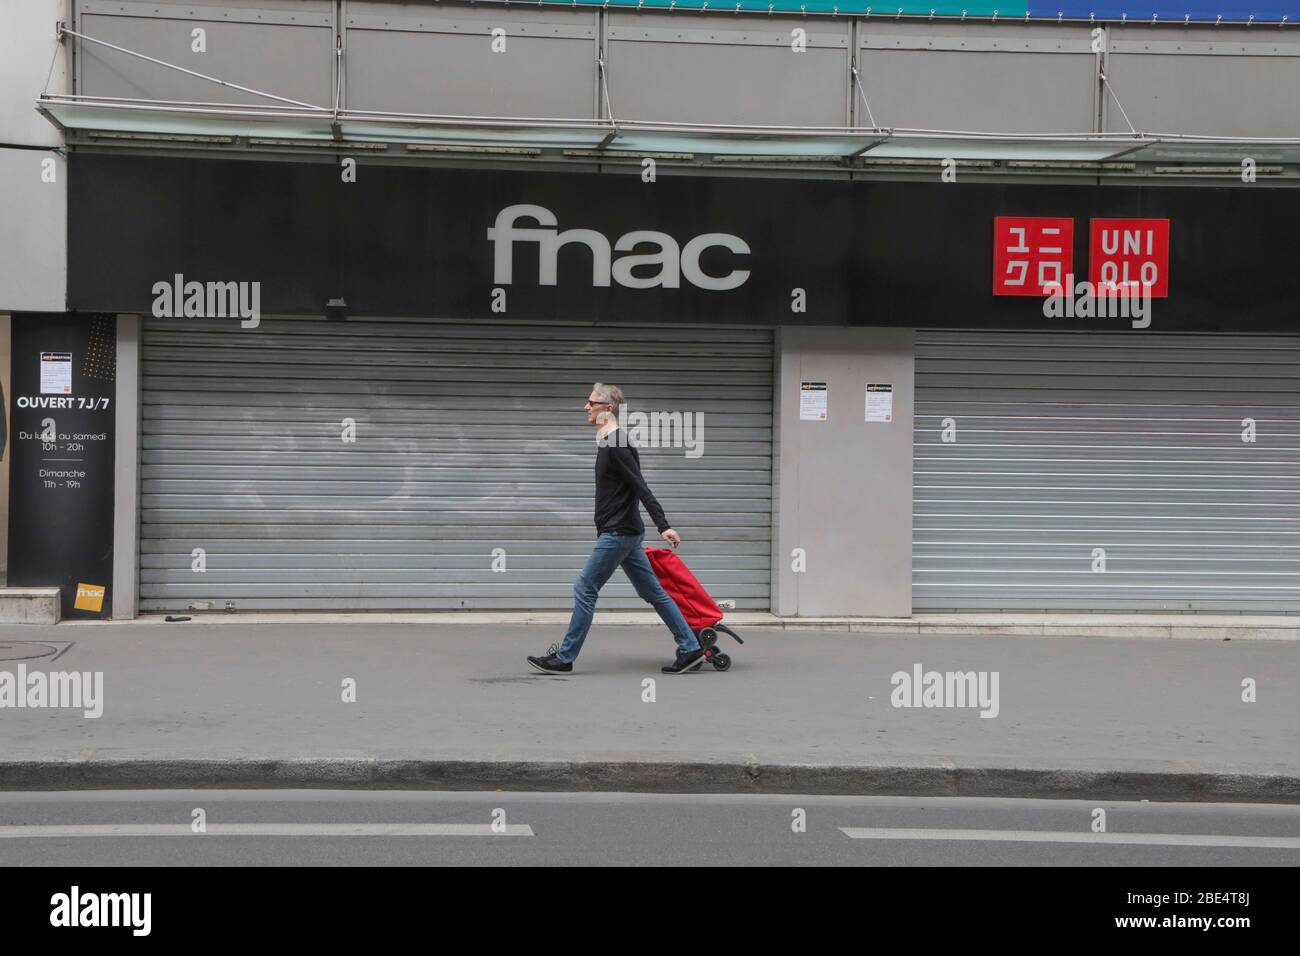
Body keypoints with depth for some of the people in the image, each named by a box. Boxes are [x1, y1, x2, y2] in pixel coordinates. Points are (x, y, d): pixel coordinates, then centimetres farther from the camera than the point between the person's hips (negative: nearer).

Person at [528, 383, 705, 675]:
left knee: (585, 590, -3)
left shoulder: (616, 446, -16)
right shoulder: (608, 444, 13)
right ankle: (690, 648, 11)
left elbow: (641, 489, -22)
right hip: (624, 532, 10)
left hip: (618, 533, -10)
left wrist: (663, 526, -26)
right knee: (652, 591, 10)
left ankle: (564, 657, 3)